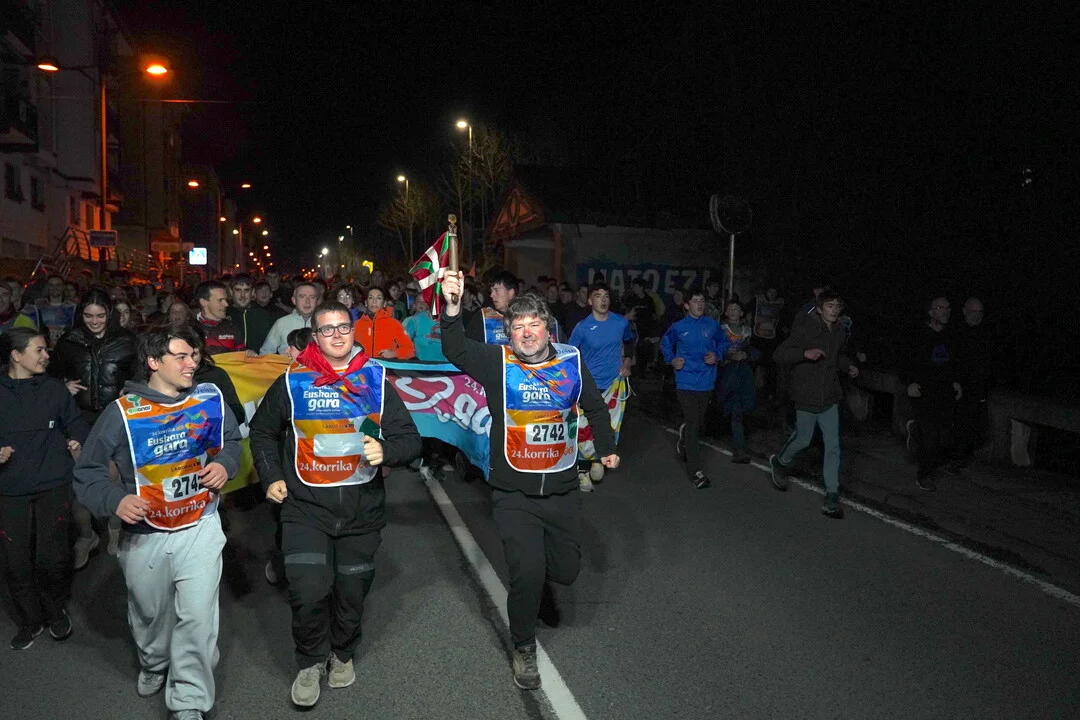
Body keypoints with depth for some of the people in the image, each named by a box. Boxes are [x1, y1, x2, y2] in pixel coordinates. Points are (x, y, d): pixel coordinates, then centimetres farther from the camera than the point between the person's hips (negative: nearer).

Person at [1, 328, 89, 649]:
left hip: (53, 486, 0)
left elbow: (76, 423, 7)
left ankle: (55, 612, 28)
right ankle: (30, 622, 27)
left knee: (51, 558, 1)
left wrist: (78, 441, -12)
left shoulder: (54, 388, 2)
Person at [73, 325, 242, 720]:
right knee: (149, 614, 22)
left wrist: (225, 464, -9)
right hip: (144, 534, 0)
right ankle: (154, 663, 54)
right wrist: (114, 500, -22)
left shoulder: (210, 399, -6)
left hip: (200, 527, 0)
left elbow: (231, 440, 12)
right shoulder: (122, 411, -13)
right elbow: (87, 470, -6)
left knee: (197, 617, -7)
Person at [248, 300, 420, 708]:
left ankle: (343, 655, 42)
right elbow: (262, 432, 13)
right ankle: (311, 662, 20)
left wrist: (385, 451, -21)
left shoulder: (375, 381, -1)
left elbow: (410, 439, -1)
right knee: (308, 592, -9)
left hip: (363, 508, 1)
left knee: (352, 592, 14)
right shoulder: (292, 382, -2)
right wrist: (271, 477, 3)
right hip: (305, 507, -1)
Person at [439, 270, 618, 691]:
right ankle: (524, 648, 18)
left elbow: (595, 408, 16)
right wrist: (452, 308, -38)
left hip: (562, 490, 3)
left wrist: (606, 448, 13)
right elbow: (456, 350, -23)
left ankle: (539, 584, 52)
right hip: (513, 493, -3)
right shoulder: (498, 363, -7)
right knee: (527, 572, -9)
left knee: (566, 569, 14)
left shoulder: (572, 361, 0)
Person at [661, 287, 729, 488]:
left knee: (698, 421, 15)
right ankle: (696, 471, -6)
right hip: (686, 382, -3)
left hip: (706, 381, 3)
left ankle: (684, 438, 50)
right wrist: (672, 359, -1)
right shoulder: (679, 327, -1)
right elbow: (665, 344, 16)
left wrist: (717, 355, -2)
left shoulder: (712, 325, 2)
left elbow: (723, 342, 18)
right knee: (693, 424, -8)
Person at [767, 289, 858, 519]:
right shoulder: (805, 328, -12)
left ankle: (832, 498, 5)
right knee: (803, 439, 8)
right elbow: (779, 355, -16)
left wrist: (848, 366, 7)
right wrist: (805, 353, -31)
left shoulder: (838, 333, 8)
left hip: (830, 397, 5)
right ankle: (779, 461, 41)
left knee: (833, 446, 0)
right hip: (807, 396, -5)